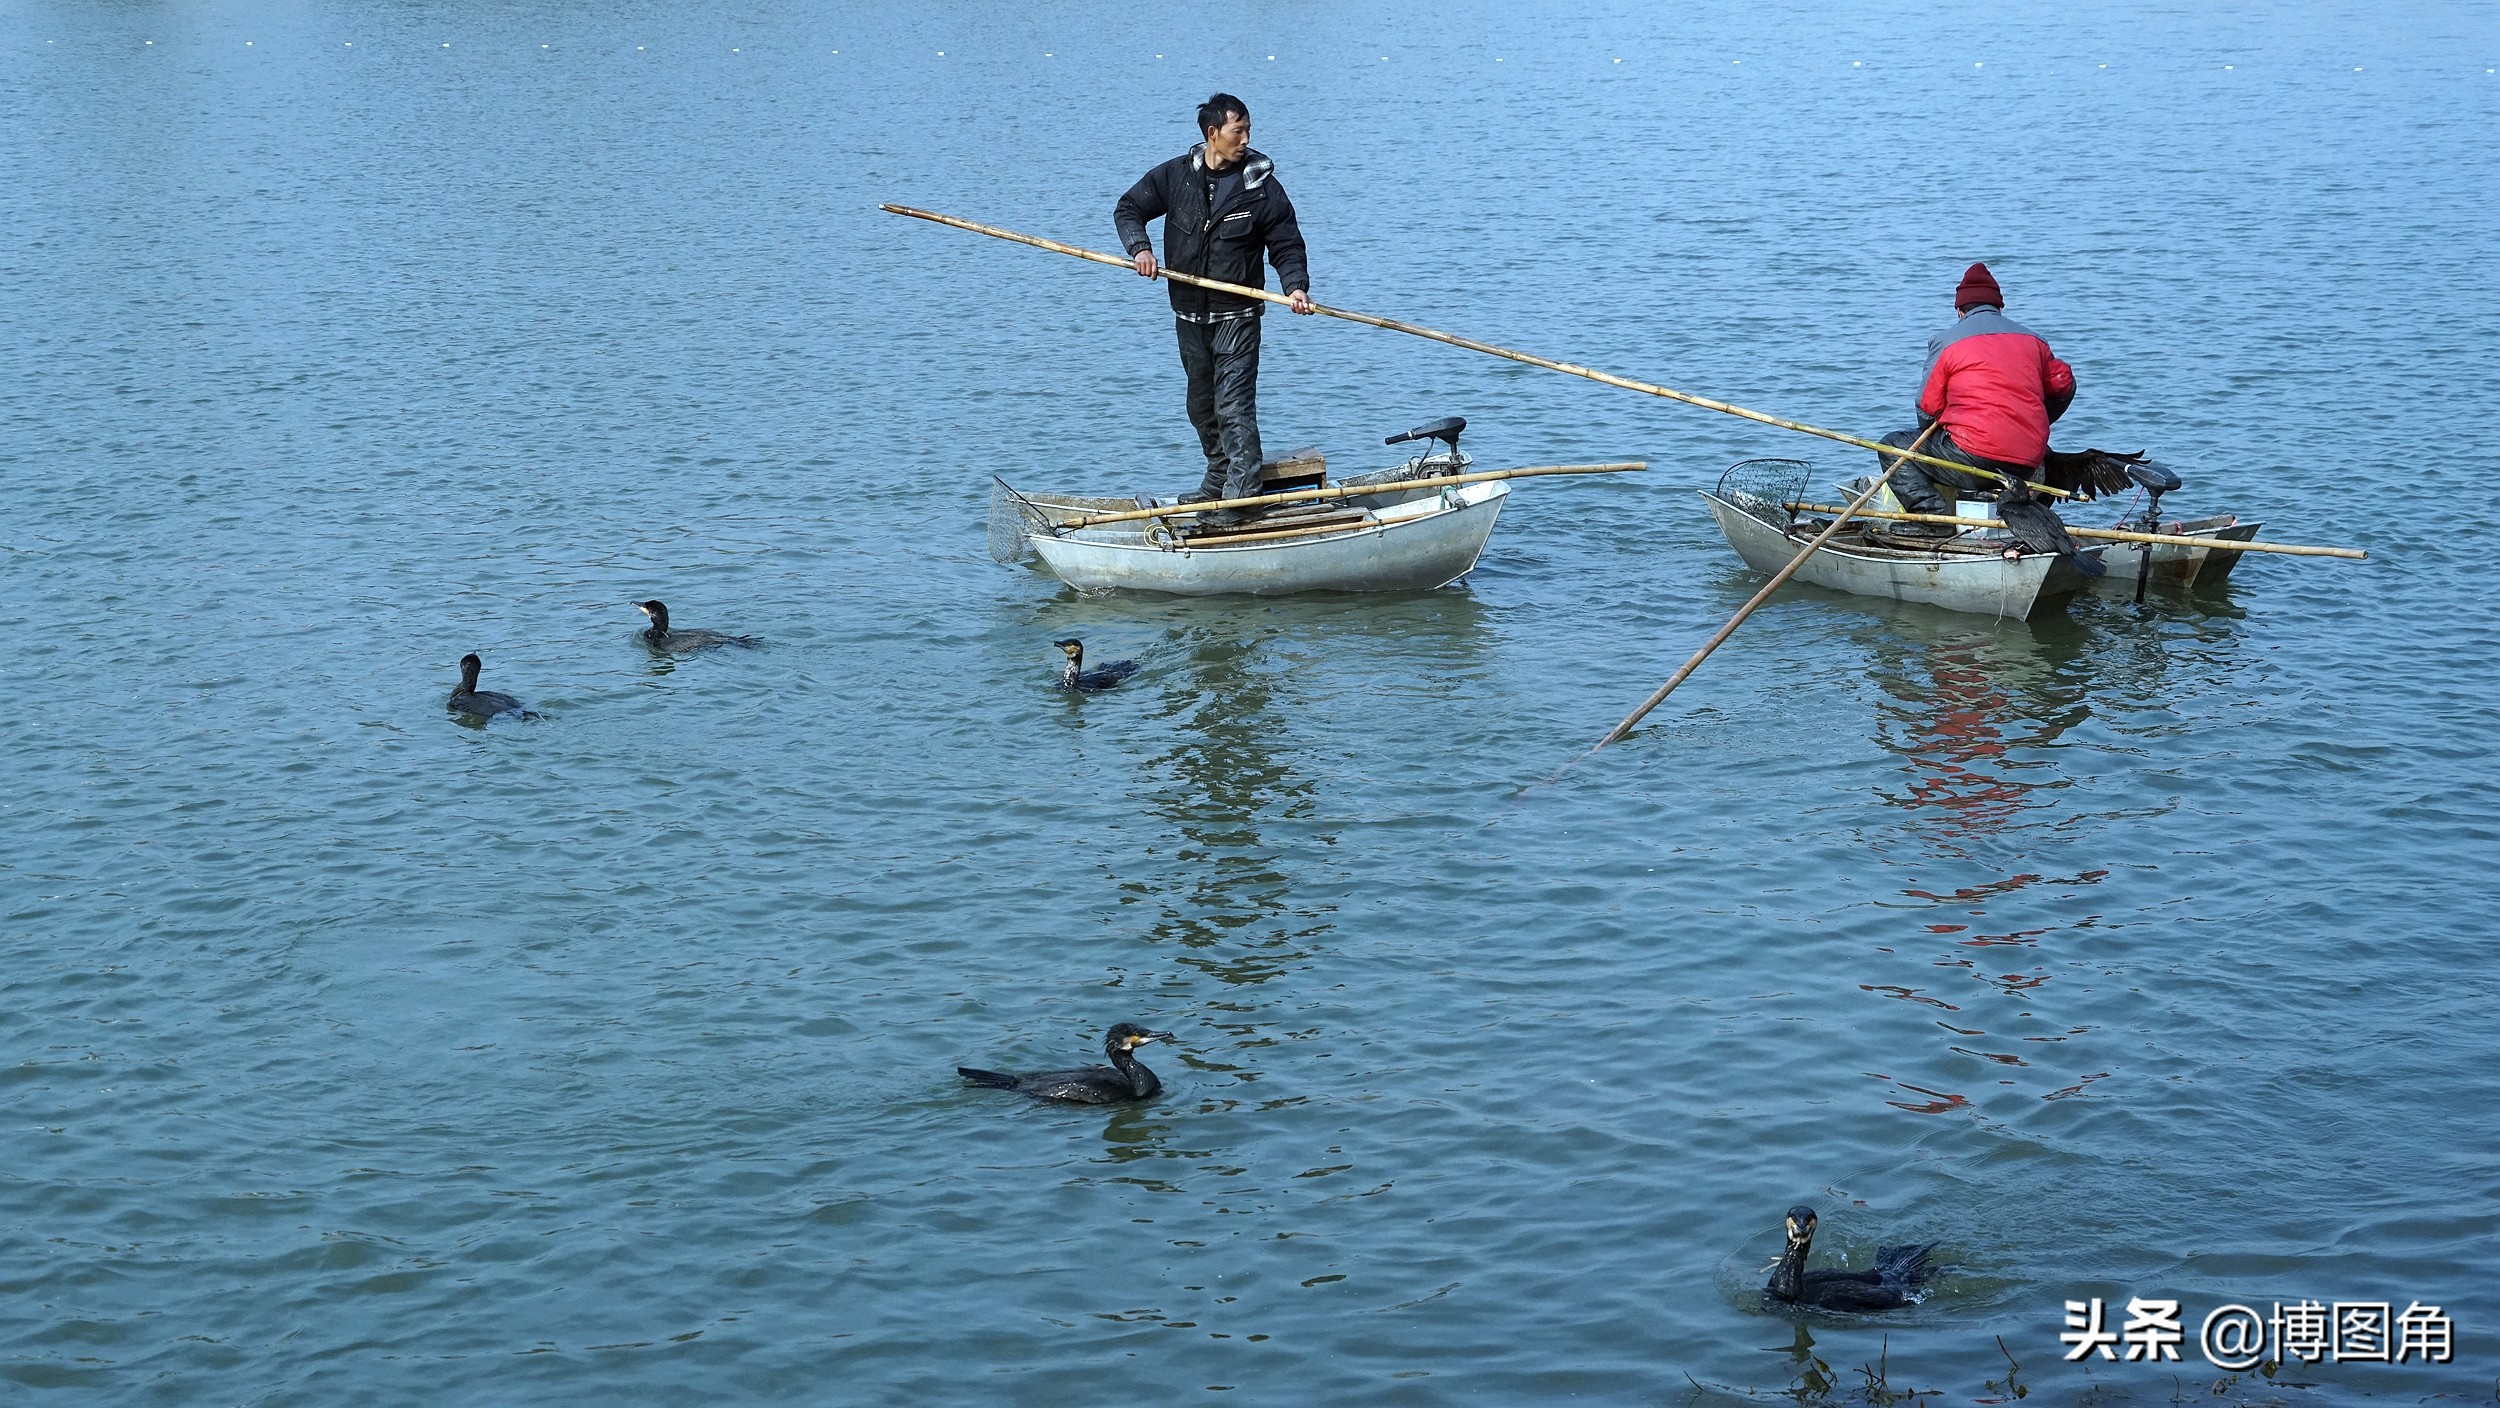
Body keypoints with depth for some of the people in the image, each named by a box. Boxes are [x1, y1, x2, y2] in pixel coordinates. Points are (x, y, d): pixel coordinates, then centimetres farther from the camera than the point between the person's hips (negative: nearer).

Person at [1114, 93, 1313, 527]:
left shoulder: (1261, 185, -7)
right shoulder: (1176, 176, 1)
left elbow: (1286, 245, -3)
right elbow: (1129, 209, 7)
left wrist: (1296, 286, -21)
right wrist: (1139, 247, -13)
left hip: (1237, 316, -5)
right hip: (1189, 313, 5)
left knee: (1234, 406, -11)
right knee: (1202, 405, 15)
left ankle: (1239, 498, -11)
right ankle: (1219, 480, 30)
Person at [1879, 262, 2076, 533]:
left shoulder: (1946, 341, 3)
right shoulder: (2033, 340, 17)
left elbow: (1927, 408, 5)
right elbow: (2063, 385, 23)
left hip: (1974, 455, -5)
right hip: (2028, 466, 6)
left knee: (1893, 446, 12)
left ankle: (1933, 516, -6)